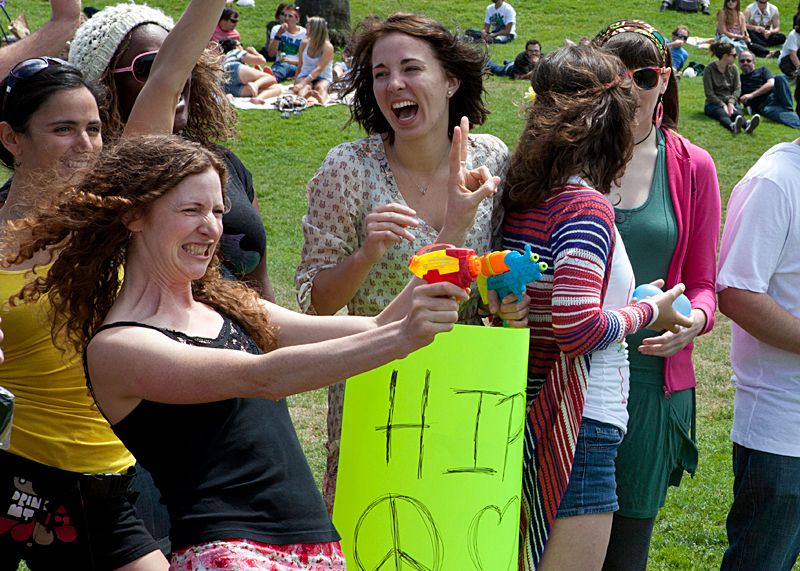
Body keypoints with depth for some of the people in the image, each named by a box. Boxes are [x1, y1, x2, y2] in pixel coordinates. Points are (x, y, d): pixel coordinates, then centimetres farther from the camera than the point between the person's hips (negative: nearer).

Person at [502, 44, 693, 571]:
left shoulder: (525, 195, 6)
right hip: (576, 428, -9)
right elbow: (577, 327, -23)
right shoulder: (585, 206, -16)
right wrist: (648, 313, -7)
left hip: (522, 419, 9)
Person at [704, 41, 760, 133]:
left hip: (730, 101, 4)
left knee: (736, 112, -30)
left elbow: (737, 89, 4)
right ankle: (733, 126, -71)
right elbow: (709, 93, -9)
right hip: (714, 103, -4)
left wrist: (731, 102, -16)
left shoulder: (733, 68, 10)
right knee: (723, 114, -36)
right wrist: (723, 105, -21)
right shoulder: (710, 69, -5)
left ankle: (747, 125, -65)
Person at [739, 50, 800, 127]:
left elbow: (771, 84, 2)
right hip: (764, 106, -2)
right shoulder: (738, 79, 26)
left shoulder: (762, 71, 23)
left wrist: (752, 95, -7)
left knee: (780, 78, -30)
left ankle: (788, 109, -35)